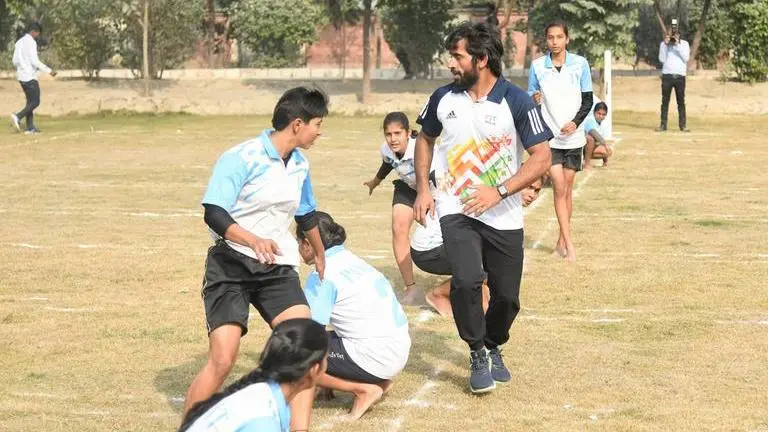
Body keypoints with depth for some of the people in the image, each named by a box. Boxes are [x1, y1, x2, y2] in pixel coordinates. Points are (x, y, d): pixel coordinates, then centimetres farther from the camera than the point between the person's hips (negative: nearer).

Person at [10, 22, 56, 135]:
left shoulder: (19, 42, 13)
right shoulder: (31, 42, -14)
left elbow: (15, 61, 15)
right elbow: (35, 61, -20)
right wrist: (49, 71, -14)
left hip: (21, 76, 9)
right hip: (30, 76, -9)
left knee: (30, 101, 12)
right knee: (35, 102, -4)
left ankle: (30, 127, 7)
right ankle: (18, 117, -17)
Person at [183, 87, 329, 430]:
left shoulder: (300, 165, 9)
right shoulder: (242, 158, -13)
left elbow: (306, 215, 27)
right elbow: (214, 213, -20)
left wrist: (320, 256, 41)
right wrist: (254, 240, -36)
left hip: (278, 267, 6)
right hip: (231, 265, -6)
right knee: (222, 360, -14)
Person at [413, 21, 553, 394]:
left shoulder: (516, 101, -12)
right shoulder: (443, 98, -1)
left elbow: (543, 157, -14)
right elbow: (425, 138, 17)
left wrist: (499, 191, -24)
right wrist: (422, 189, 6)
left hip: (504, 217, -1)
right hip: (455, 210, 1)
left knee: (507, 296, 6)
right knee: (466, 280, -22)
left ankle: (493, 348, 37)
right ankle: (478, 354, 0)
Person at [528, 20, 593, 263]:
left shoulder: (580, 64, -1)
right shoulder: (537, 66, -1)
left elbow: (588, 99, 2)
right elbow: (530, 97, 5)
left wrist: (575, 122, -12)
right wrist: (533, 99, -19)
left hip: (573, 136, 1)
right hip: (548, 136, -1)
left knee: (567, 189, 8)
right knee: (559, 188, -9)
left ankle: (561, 242, 19)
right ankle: (569, 243, -9)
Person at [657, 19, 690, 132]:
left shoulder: (684, 44, 6)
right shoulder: (663, 44, 7)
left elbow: (686, 58, -8)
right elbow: (661, 59, -4)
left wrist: (678, 44, -13)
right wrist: (665, 44, -11)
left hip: (680, 76, 0)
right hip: (667, 75, 0)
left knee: (681, 102, 1)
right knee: (665, 101, 0)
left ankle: (683, 125, 2)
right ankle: (663, 125, 2)